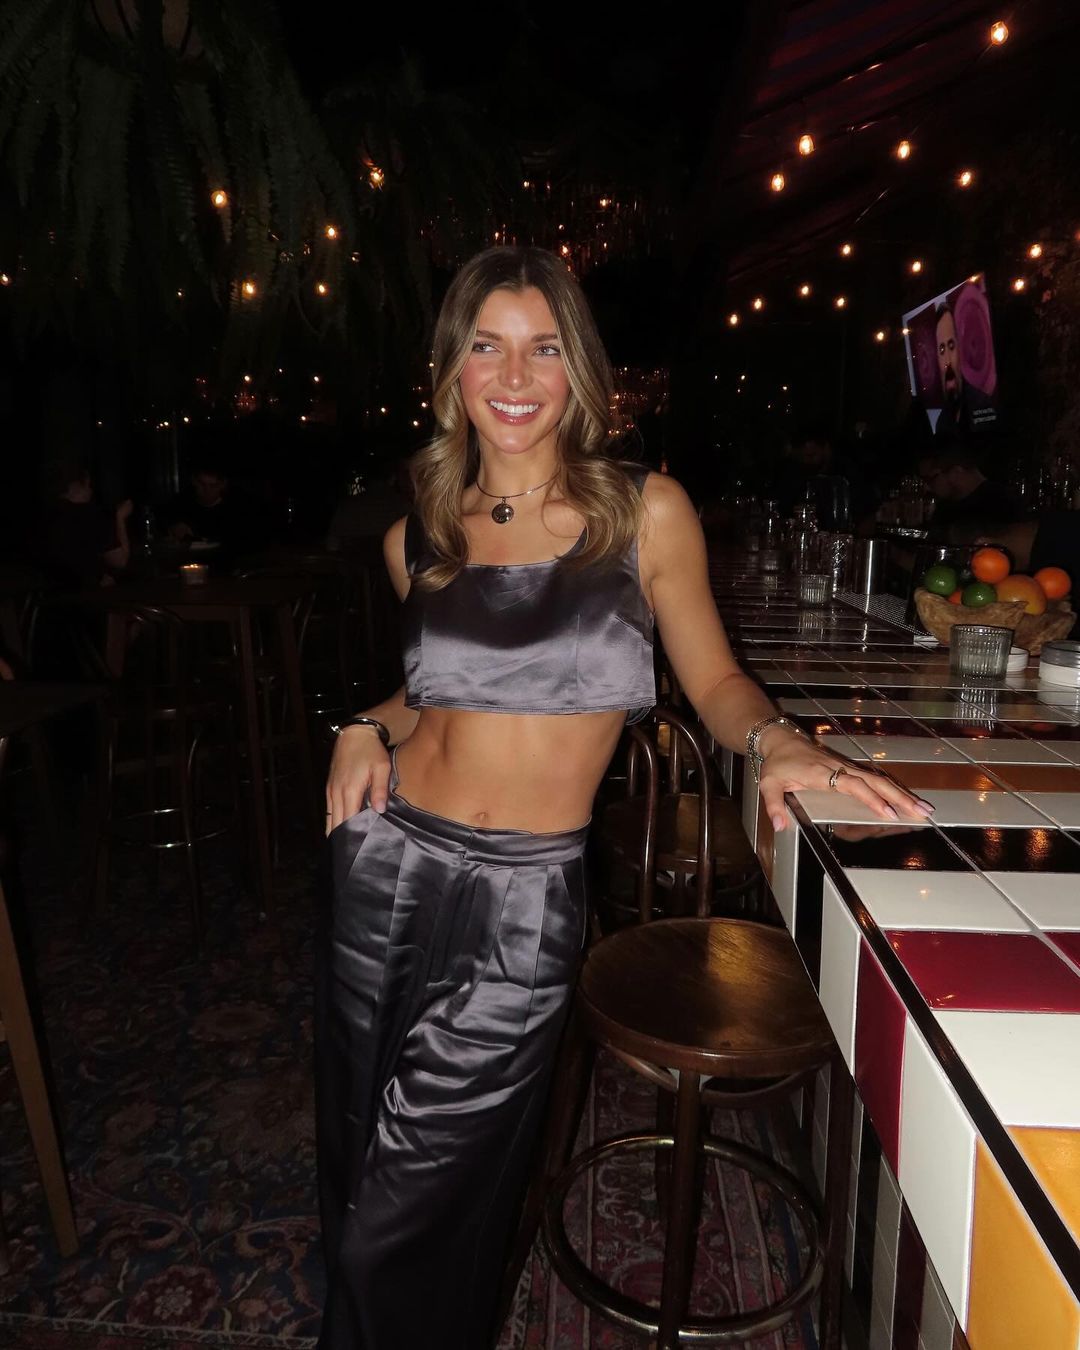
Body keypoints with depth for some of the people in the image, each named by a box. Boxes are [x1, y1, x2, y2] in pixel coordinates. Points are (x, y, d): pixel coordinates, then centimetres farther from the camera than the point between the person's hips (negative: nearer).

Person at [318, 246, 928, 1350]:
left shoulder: (645, 511, -4)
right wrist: (369, 730, -1)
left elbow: (714, 681, 1)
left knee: (412, 1216, 8)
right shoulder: (418, 537, 5)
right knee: (354, 1166, 21)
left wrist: (776, 742, -19)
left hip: (525, 896, -3)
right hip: (388, 865, 4)